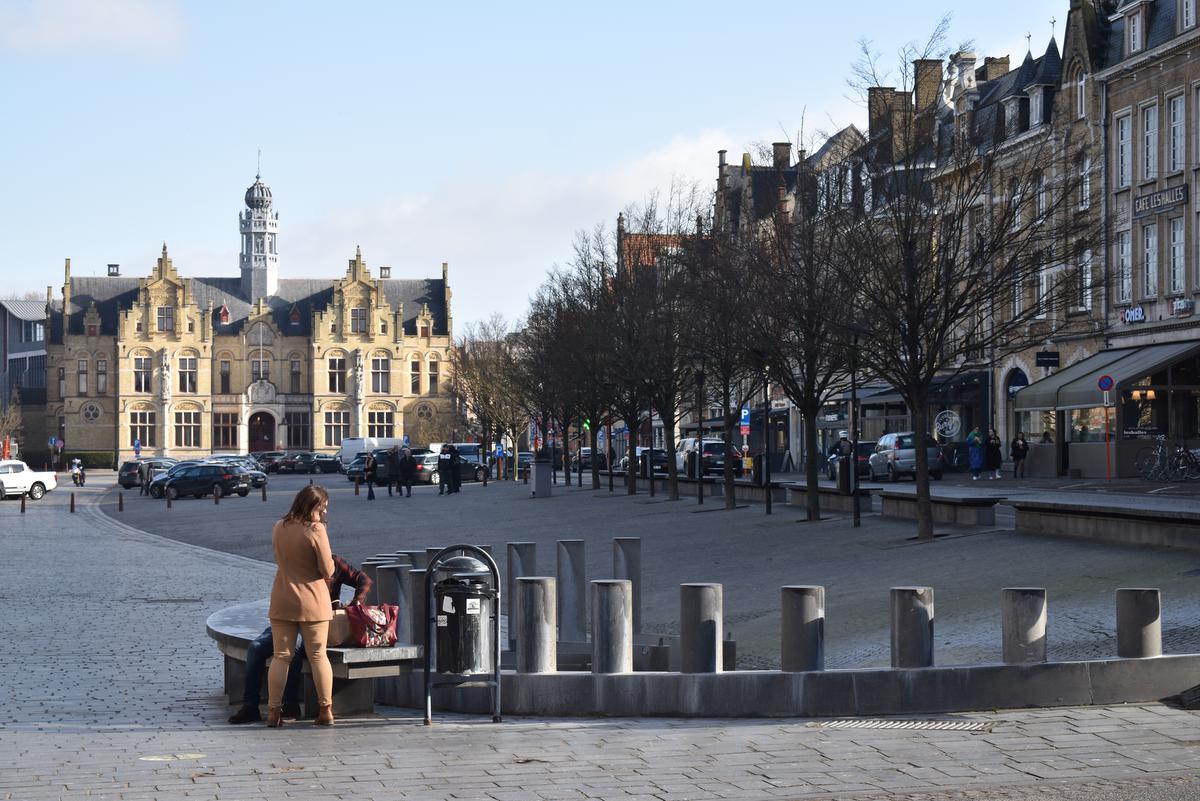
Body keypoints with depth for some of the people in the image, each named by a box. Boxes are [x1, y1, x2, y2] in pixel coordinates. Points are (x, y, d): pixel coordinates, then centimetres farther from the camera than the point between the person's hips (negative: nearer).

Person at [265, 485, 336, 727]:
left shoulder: (279, 528, 2)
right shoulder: (316, 530, -15)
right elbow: (328, 571, -13)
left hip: (282, 602, 4)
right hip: (313, 602, -4)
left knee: (281, 656, 8)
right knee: (318, 655, 5)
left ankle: (273, 711, 5)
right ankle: (326, 711, 8)